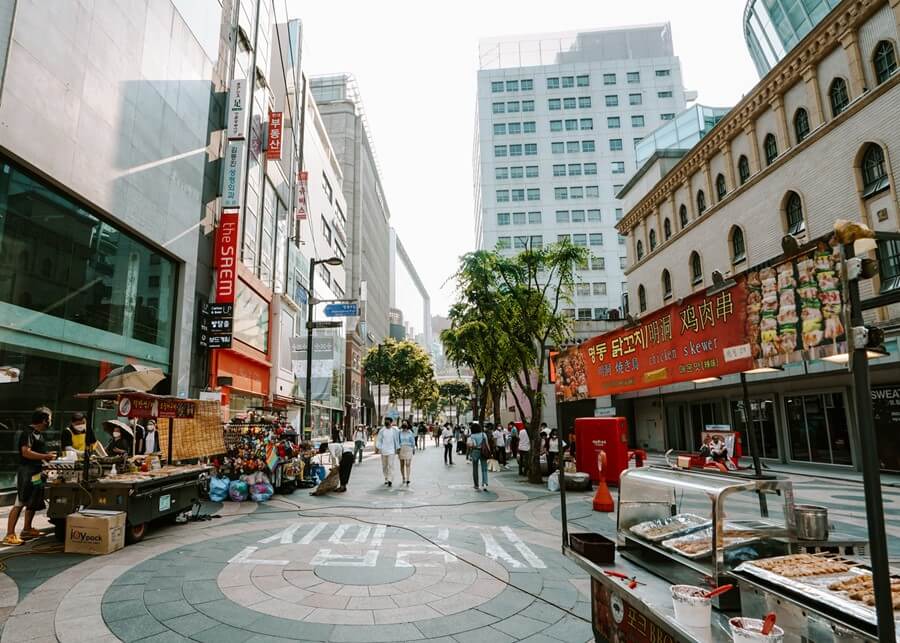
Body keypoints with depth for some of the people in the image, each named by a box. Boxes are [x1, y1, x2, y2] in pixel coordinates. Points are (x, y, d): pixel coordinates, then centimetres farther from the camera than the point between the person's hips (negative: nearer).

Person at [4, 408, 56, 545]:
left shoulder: (38, 433, 16)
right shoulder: (28, 433, -14)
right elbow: (26, 452, -24)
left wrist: (48, 454, 12)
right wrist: (46, 456, -20)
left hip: (36, 473, 10)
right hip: (27, 473, -10)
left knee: (33, 503, 17)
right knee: (19, 503, -10)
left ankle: (27, 529, 27)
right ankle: (9, 535, -8)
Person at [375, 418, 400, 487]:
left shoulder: (395, 430, -1)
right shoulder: (382, 430, 3)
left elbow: (397, 440, 4)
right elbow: (379, 440, 4)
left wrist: (398, 448, 2)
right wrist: (377, 448, -5)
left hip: (391, 451, -3)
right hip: (383, 451, 3)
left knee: (391, 465, -13)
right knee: (384, 466, 11)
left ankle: (390, 480, -16)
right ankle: (386, 479, 27)